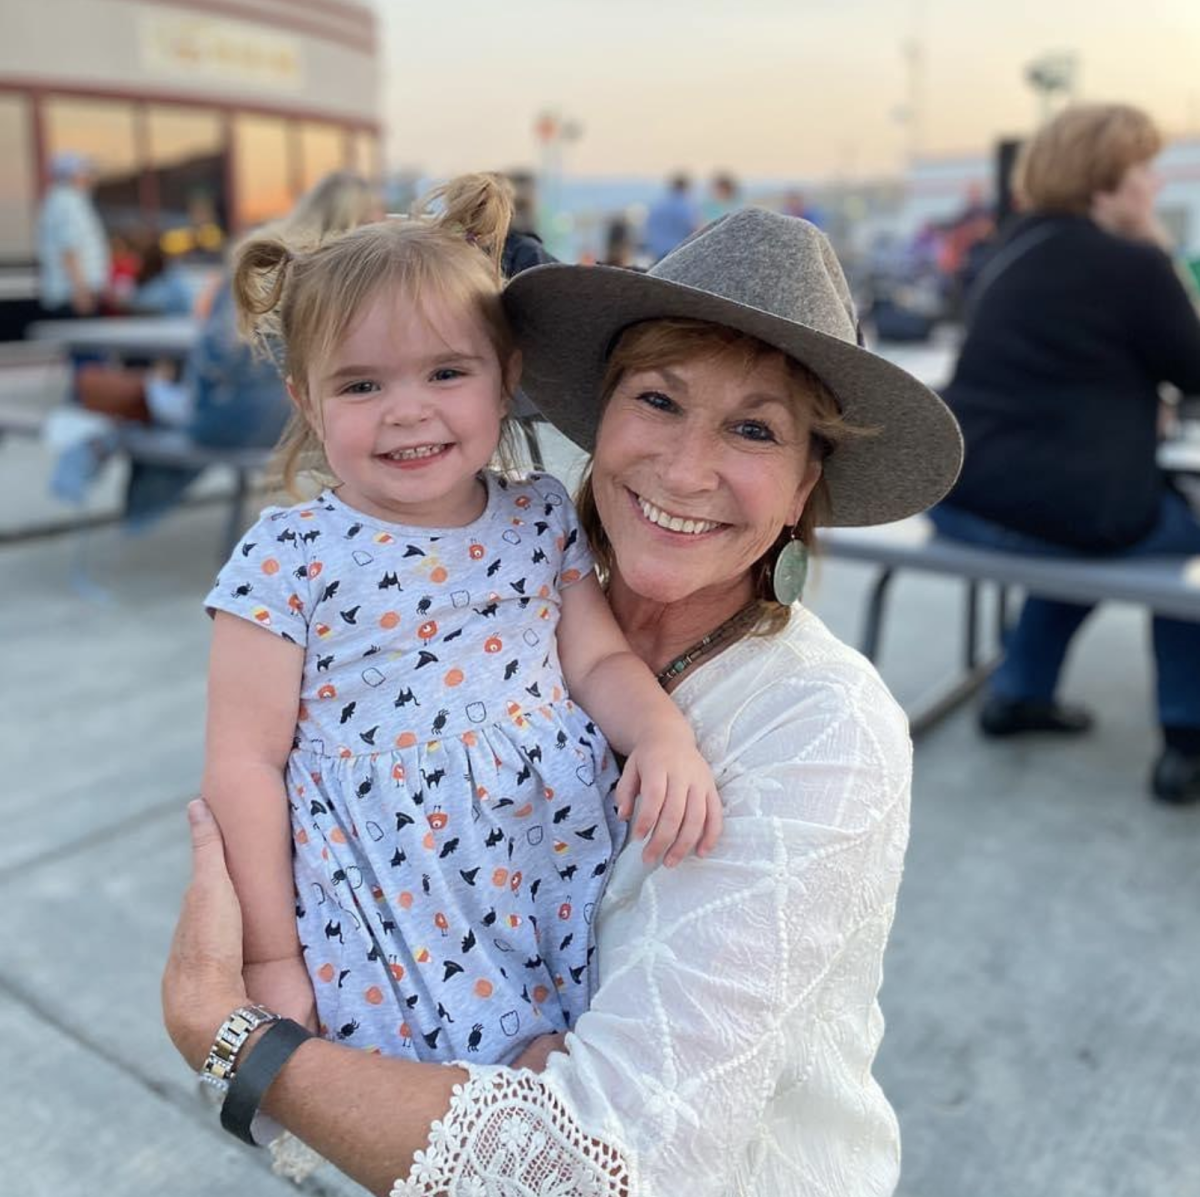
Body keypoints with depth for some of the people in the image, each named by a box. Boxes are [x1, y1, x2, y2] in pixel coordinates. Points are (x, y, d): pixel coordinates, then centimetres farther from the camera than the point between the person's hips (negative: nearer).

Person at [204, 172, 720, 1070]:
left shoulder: (541, 519, 3)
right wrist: (270, 958, -4)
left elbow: (600, 660, 7)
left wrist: (663, 733, -15)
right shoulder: (288, 557, -9)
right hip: (390, 922, -3)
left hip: (565, 890, 3)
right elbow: (246, 765, -6)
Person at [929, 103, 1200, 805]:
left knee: (1096, 517, 37)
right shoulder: (1133, 263, -8)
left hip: (959, 495, 7)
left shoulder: (1021, 248, 15)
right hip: (1061, 506, -7)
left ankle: (1019, 693, 37)